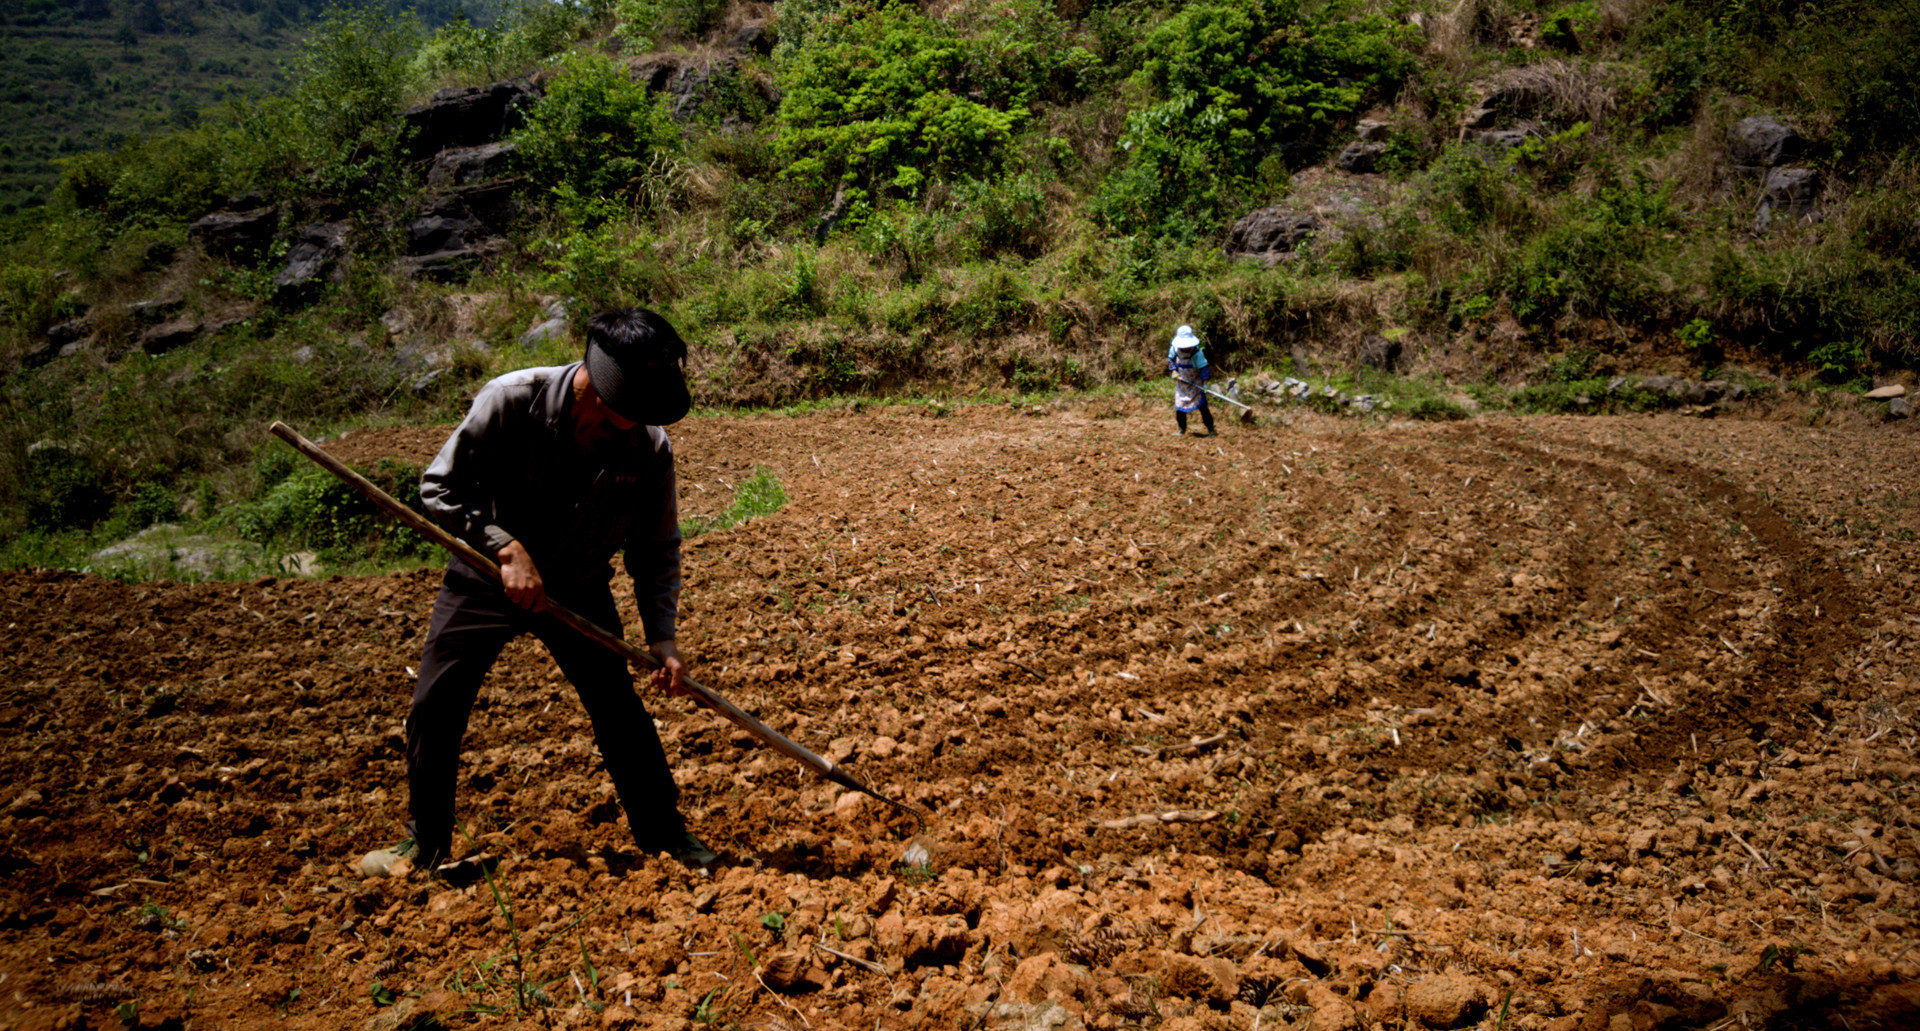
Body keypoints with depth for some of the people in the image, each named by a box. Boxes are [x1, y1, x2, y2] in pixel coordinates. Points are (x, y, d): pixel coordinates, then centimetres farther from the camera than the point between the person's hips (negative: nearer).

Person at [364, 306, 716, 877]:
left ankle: (665, 835, 15)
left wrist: (661, 634, -15)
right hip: (486, 578, -1)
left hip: (578, 591, 1)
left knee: (622, 713, -4)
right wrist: (506, 547, -28)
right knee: (434, 708, -1)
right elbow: (440, 487, -17)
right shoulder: (510, 401, -27)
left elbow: (657, 548, -6)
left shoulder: (650, 447, -19)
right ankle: (425, 845, 19)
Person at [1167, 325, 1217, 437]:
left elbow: (1203, 368, -20)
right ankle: (1182, 429, 26)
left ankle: (1211, 430, 0)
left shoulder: (1197, 353, -21)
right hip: (1181, 382, 4)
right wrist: (1173, 371, -7)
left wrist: (1205, 382, -29)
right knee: (1179, 407, 7)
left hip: (1195, 383, -4)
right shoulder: (1174, 348, -9)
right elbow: (1170, 359, 8)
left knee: (1202, 406, -8)